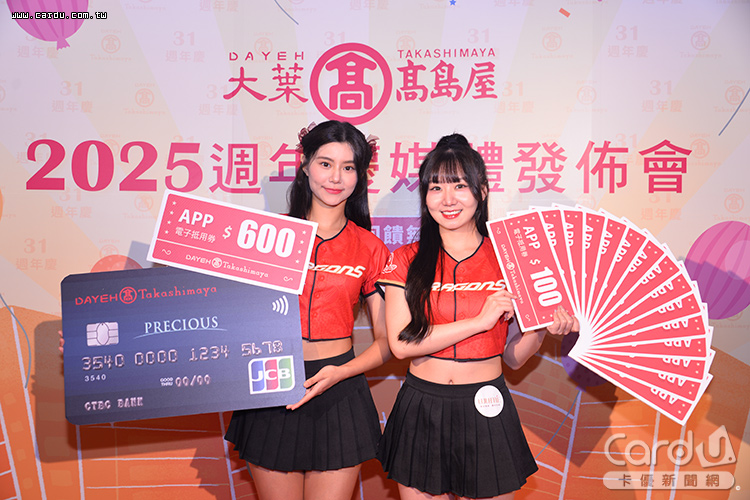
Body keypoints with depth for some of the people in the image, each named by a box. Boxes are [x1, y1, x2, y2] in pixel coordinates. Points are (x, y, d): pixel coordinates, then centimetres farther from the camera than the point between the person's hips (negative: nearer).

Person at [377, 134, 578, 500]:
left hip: (486, 411, 0)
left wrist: (543, 327, -15)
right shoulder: (406, 260, -2)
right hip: (421, 412, 0)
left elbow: (513, 358, 4)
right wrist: (479, 320, -16)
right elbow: (401, 343, -13)